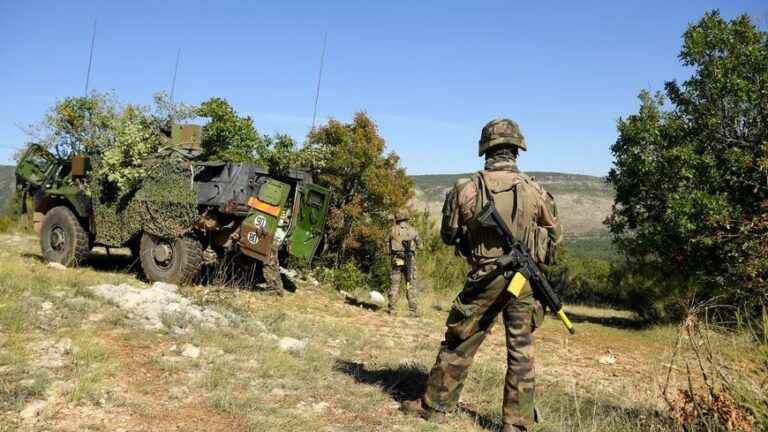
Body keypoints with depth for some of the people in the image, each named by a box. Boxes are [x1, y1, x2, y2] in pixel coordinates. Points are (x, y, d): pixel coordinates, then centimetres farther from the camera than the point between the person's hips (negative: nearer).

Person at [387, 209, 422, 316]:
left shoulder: (393, 229, 0)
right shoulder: (413, 230, 2)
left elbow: (387, 242, 9)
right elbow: (419, 245, 10)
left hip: (395, 260, 0)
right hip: (409, 260, 0)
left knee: (394, 285, 8)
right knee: (411, 285, 4)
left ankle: (392, 309, 9)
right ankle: (413, 310, 0)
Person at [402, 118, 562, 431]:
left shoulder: (466, 189, -7)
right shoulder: (536, 191, -3)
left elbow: (448, 235, 6)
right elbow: (553, 233, 10)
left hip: (485, 279, -1)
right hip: (525, 280, 2)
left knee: (459, 343, 11)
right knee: (521, 352, 8)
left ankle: (434, 403, 23)